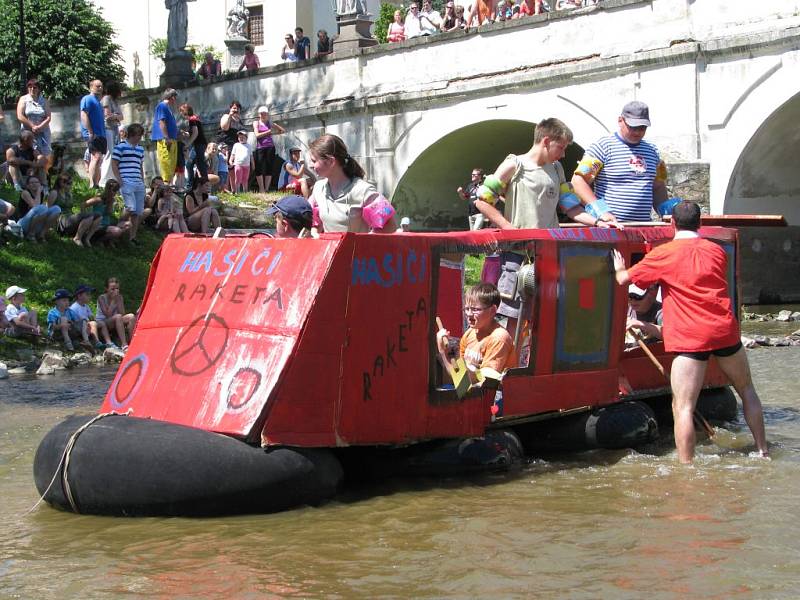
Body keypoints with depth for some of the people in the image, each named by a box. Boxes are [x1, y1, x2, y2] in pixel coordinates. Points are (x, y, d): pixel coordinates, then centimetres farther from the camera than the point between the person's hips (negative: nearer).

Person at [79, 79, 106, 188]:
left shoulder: (98, 102, 25)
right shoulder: (87, 99, -2)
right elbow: (84, 115, -13)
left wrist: (104, 138, 23)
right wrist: (91, 133, -20)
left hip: (101, 135, 9)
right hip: (92, 135, -9)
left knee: (97, 160, 8)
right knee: (96, 157, -20)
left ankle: (96, 185, 10)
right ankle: (93, 185, -25)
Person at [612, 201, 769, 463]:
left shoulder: (663, 254, -3)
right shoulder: (717, 251, 12)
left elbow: (625, 279, 2)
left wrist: (619, 267, 26)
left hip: (690, 338, -5)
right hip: (725, 332, 5)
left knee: (683, 407, -6)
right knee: (747, 391, 24)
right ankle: (763, 451, 31)